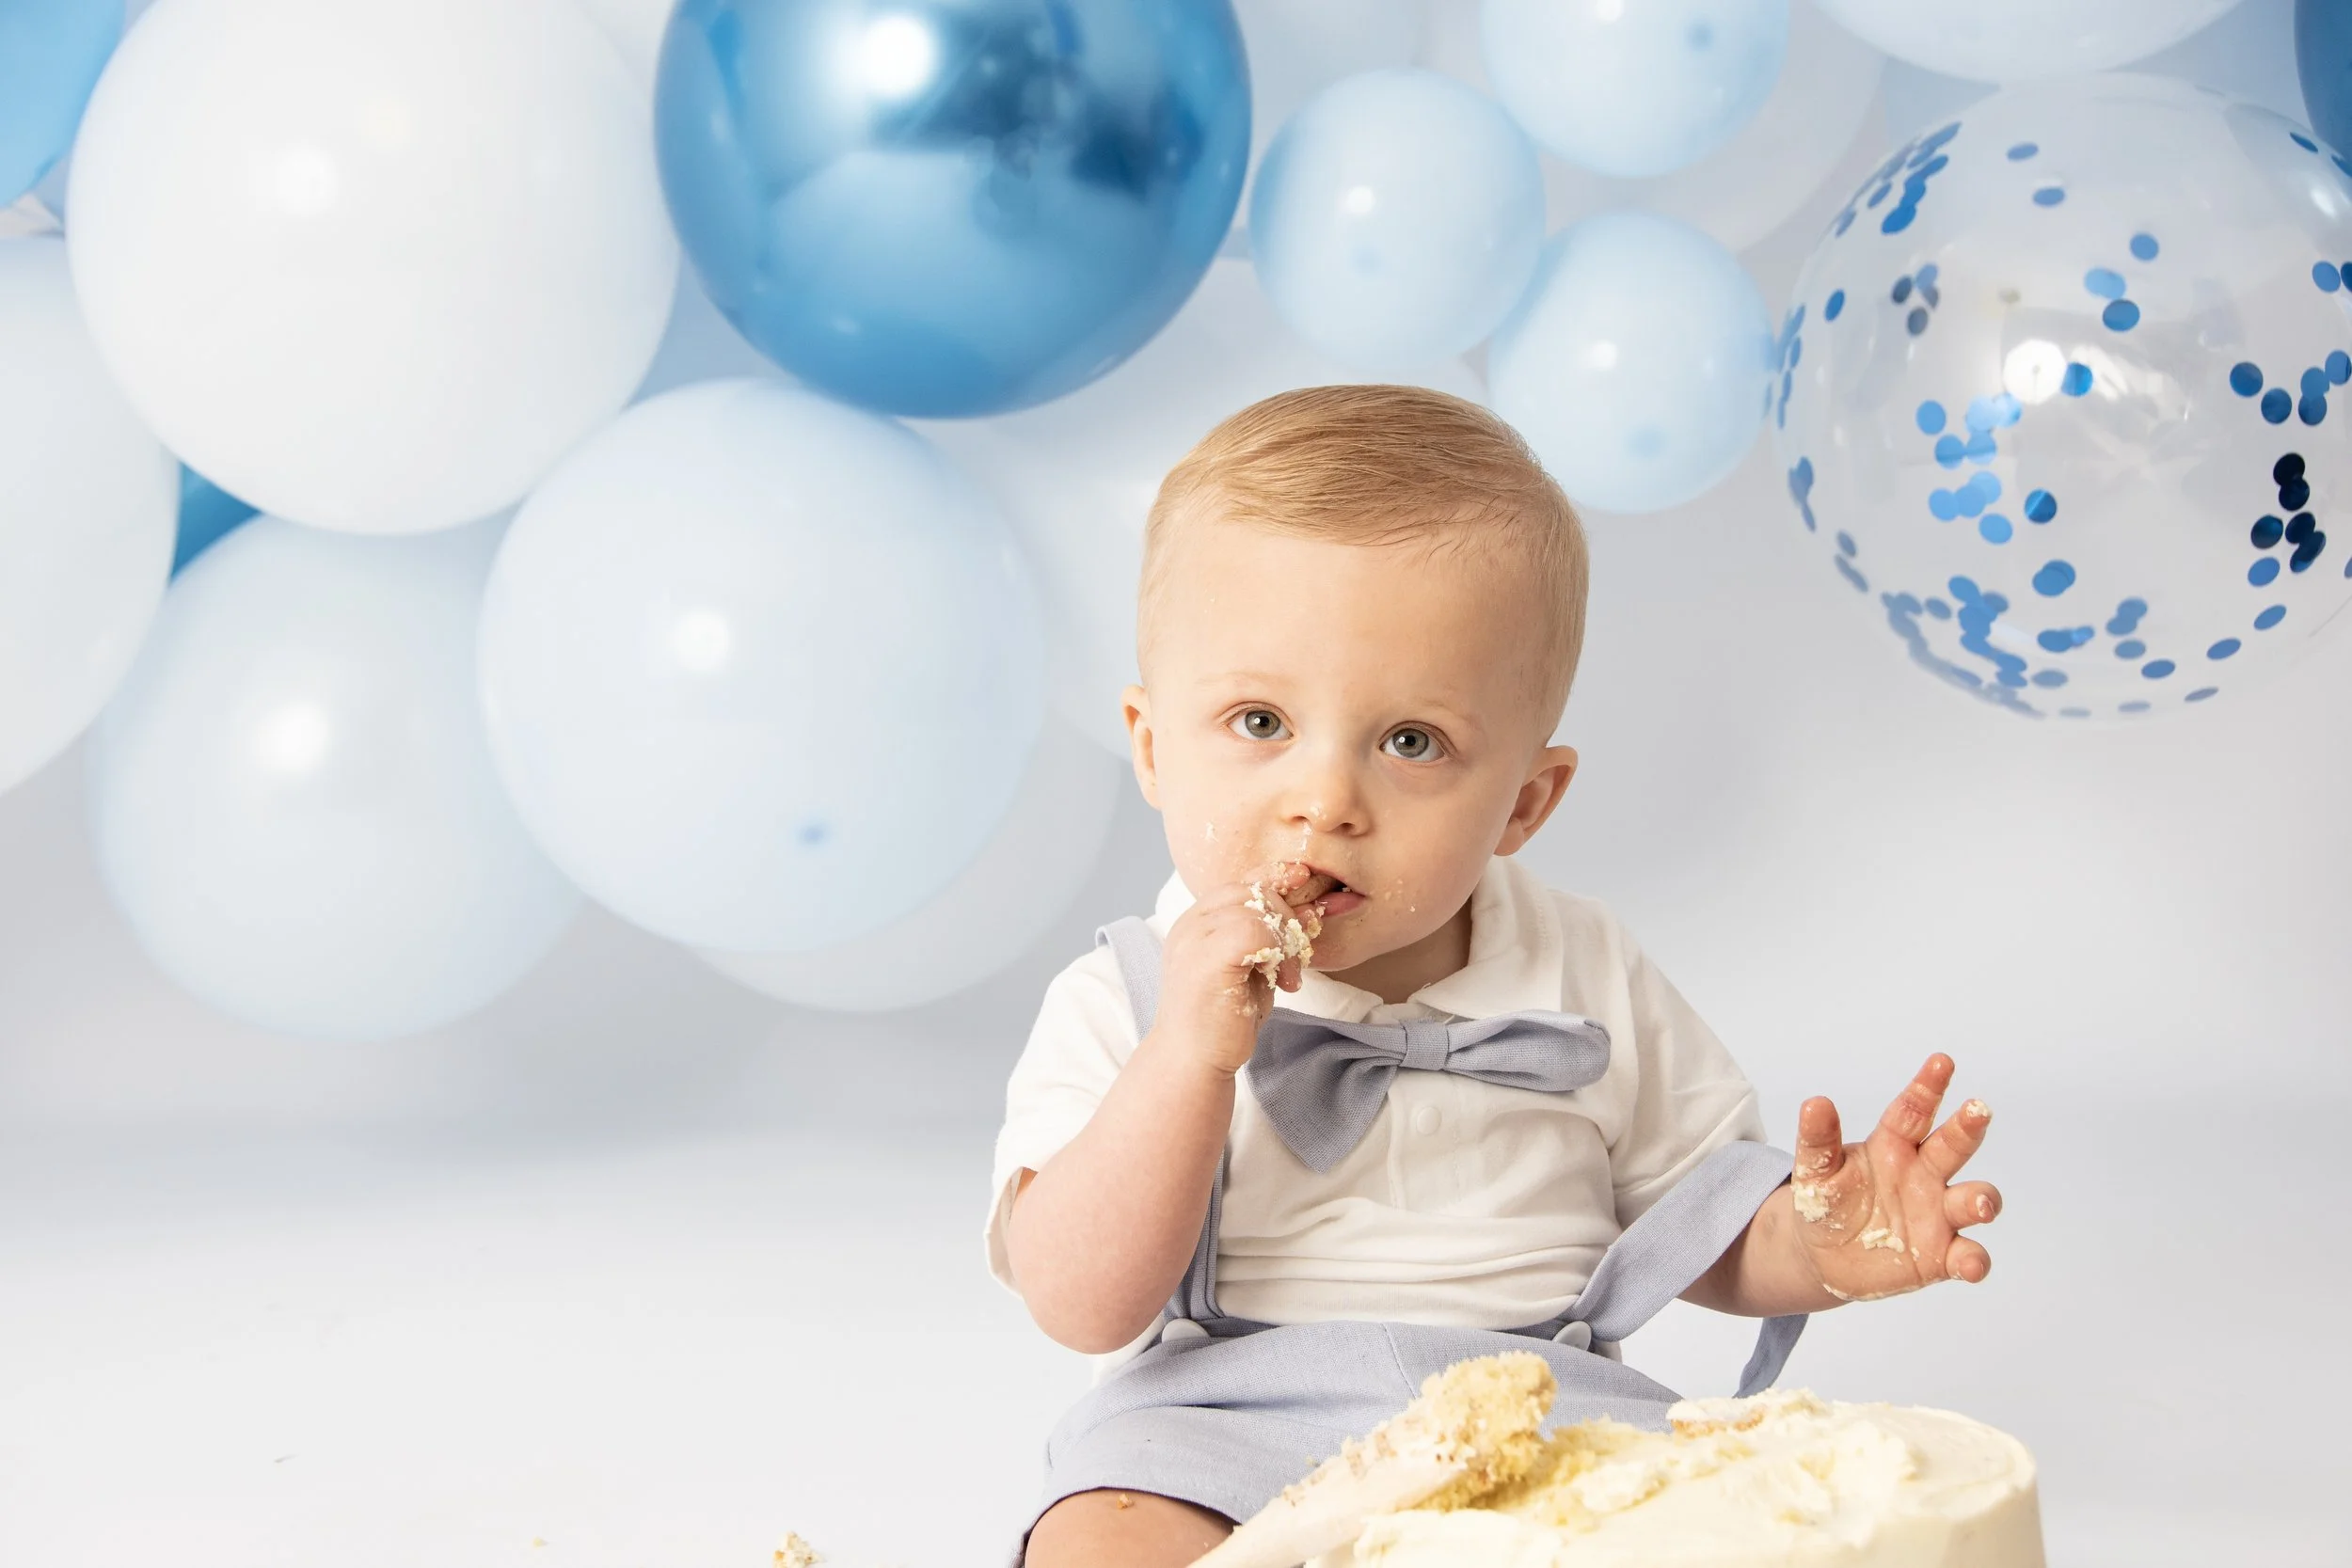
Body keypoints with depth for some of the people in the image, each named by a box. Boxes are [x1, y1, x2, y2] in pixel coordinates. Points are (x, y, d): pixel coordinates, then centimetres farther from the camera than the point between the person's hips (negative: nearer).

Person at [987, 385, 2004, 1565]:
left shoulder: (1584, 989, 4)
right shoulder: (1125, 1005, -2)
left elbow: (1698, 1224, 15)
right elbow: (1083, 1306, -12)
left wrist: (1809, 1246, -9)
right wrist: (1191, 1056, -23)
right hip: (1224, 1425, -1)